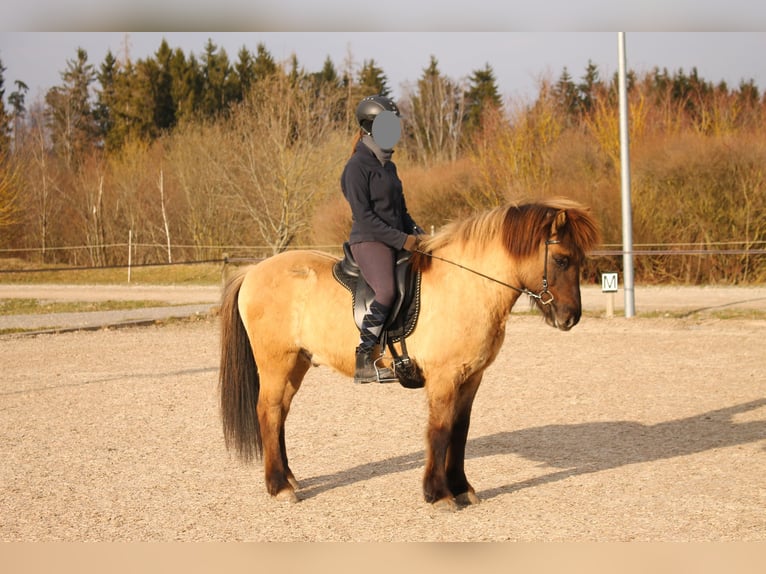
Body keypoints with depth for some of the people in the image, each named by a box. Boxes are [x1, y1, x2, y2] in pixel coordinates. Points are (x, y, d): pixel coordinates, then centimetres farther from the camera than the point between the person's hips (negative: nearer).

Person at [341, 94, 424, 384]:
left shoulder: (388, 166, 19)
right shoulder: (357, 167, -8)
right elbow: (363, 215, -16)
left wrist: (416, 233, 6)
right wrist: (401, 239, -19)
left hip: (396, 242, 9)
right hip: (369, 241, -9)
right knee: (386, 292, -31)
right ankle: (363, 363, -25)